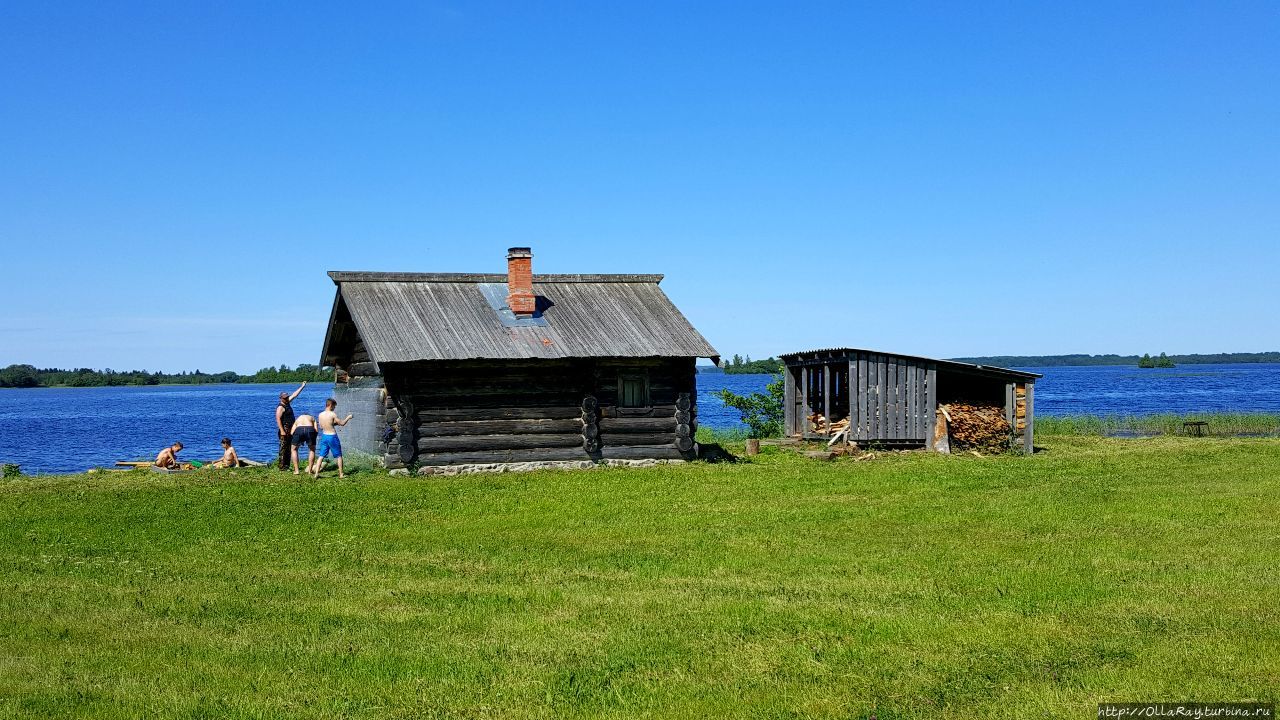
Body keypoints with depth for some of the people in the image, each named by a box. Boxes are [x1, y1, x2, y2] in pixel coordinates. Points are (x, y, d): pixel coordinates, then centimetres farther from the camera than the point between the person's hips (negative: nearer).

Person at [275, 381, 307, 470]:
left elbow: (295, 395, 20)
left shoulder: (287, 403, 13)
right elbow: (278, 419, -20)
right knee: (283, 448, -9)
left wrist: (302, 386, 21)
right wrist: (282, 431, -25)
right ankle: (282, 466, -9)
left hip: (290, 430, 10)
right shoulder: (280, 407, -13)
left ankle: (287, 466, 14)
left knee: (289, 449, 10)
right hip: (284, 430, -10)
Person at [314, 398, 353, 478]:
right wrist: (348, 417, 8)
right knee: (339, 455, 9)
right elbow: (342, 423, -8)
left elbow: (321, 427, 11)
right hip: (332, 437, -5)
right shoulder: (333, 414, -15)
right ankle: (341, 474, 14)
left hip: (324, 436, 5)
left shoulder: (320, 415, 1)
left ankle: (316, 473, 3)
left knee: (321, 455, 9)